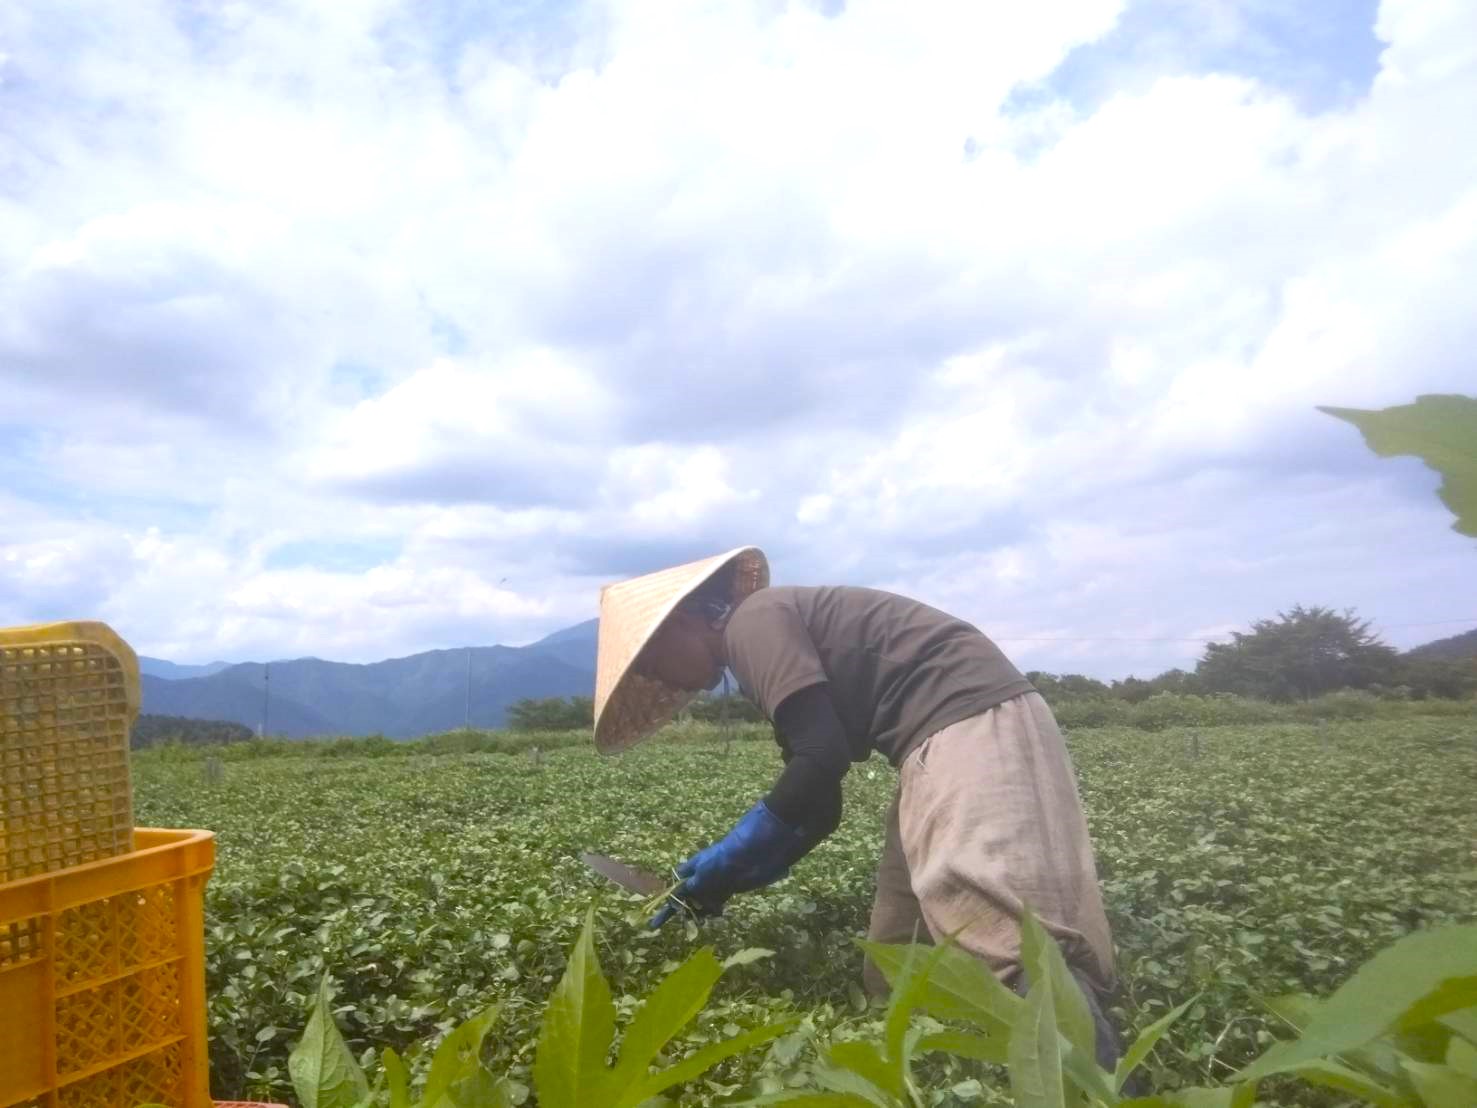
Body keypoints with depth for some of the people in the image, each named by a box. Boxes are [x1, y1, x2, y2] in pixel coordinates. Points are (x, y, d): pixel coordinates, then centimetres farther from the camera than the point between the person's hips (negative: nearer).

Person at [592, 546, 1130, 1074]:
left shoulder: (752, 622, -5)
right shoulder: (780, 628, 24)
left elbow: (821, 757, -17)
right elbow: (817, 806, 23)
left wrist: (726, 859, -4)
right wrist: (724, 879, 19)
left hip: (968, 725, -10)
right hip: (965, 729, 10)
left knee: (1022, 954, -25)